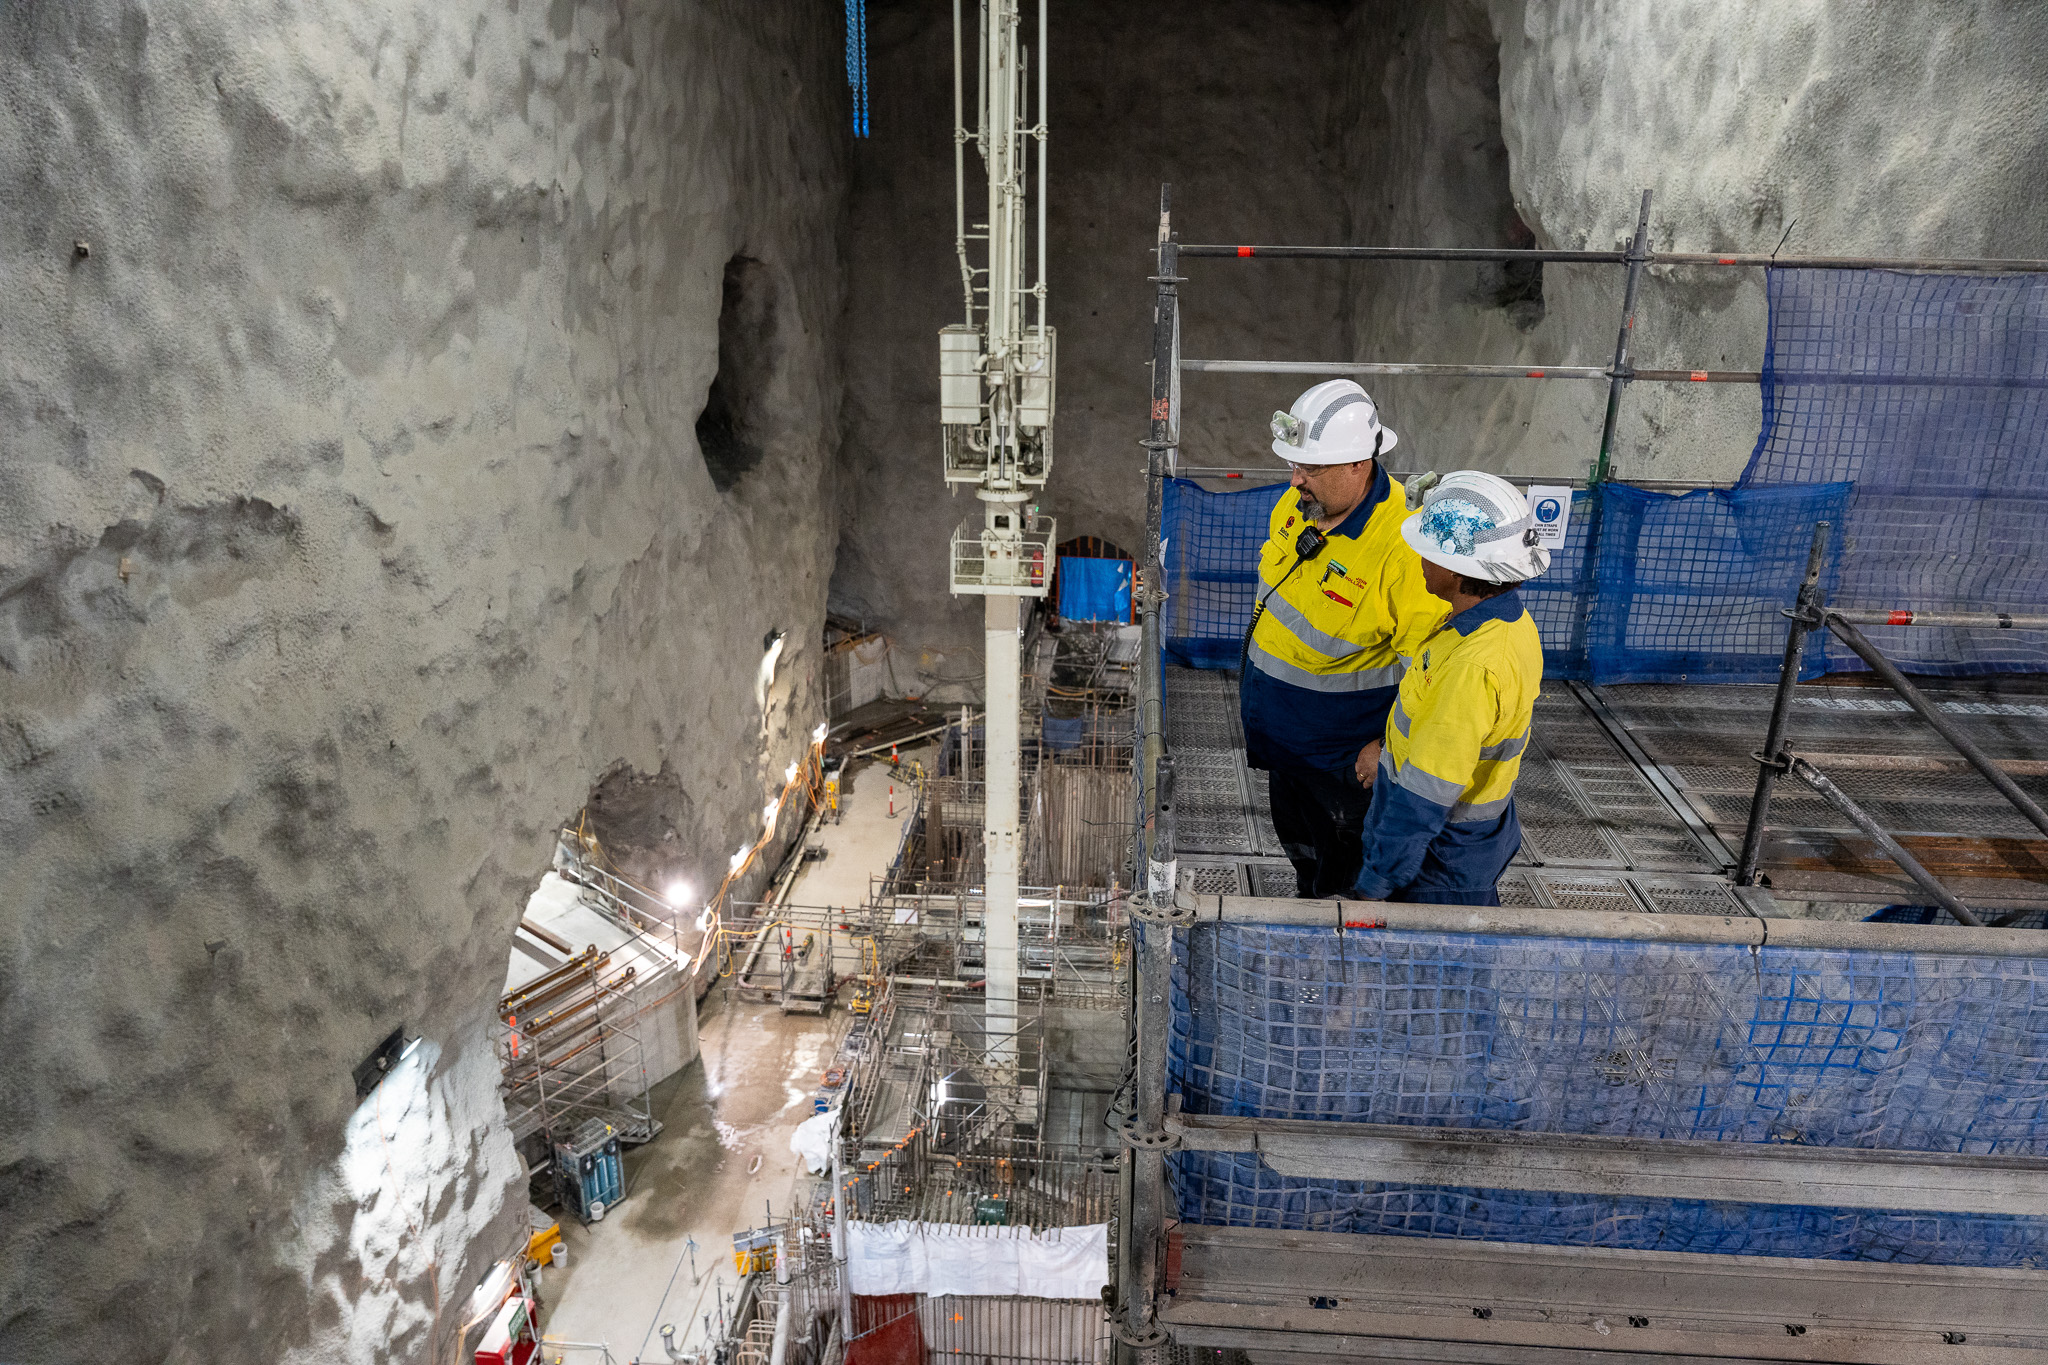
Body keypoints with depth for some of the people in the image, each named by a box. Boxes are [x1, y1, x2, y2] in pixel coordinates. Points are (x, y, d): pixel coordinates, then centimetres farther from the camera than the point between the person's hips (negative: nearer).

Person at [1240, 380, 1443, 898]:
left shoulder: (1402, 548, -31)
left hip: (1342, 745, -7)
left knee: (1340, 871, 15)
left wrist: (1388, 746, -18)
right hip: (1279, 723, 7)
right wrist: (1250, 680, 19)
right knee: (1295, 838, 28)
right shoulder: (1294, 504, -8)